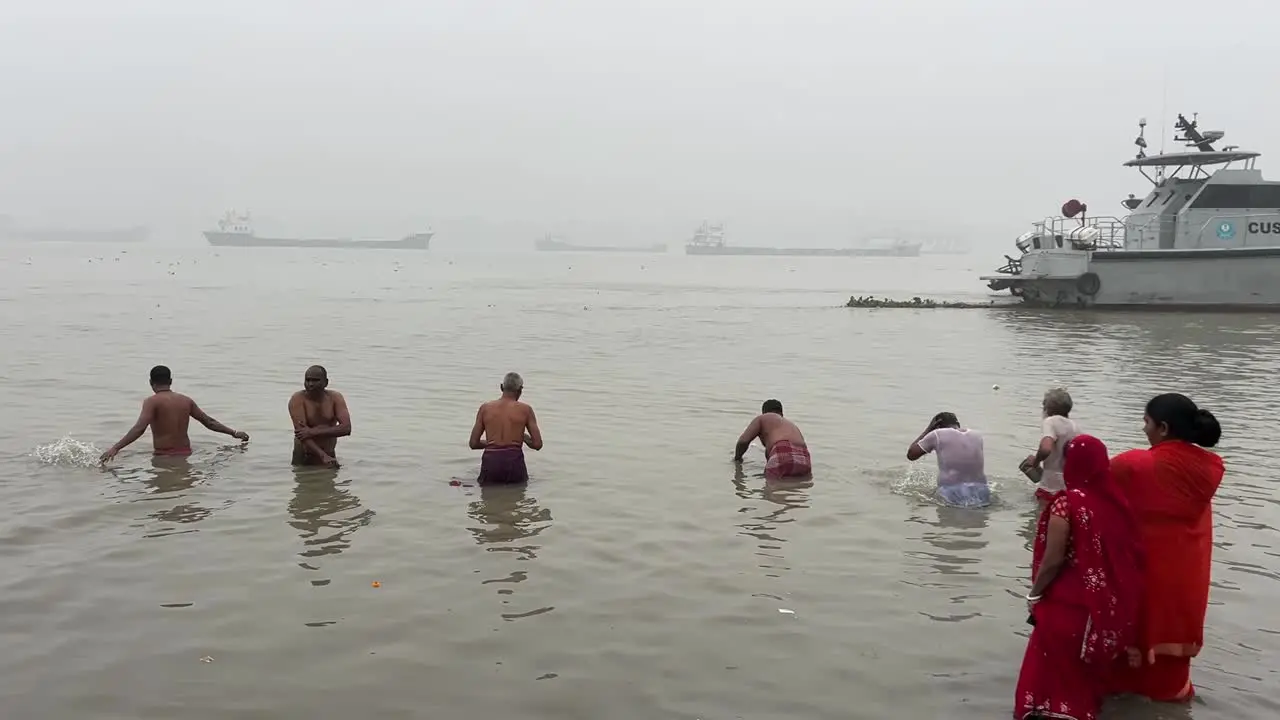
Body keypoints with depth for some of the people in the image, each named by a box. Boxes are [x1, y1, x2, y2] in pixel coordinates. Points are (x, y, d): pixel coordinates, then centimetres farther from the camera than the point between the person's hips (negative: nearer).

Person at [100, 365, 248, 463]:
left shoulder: (152, 402, -5)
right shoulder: (186, 400, 12)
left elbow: (139, 428, -19)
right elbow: (209, 422, 17)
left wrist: (115, 448, -20)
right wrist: (234, 433, 27)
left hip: (164, 456, -6)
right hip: (186, 454, 6)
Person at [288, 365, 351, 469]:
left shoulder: (335, 398, -4)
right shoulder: (297, 399, -11)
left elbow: (346, 428, -16)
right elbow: (301, 431, -22)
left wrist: (313, 432, -24)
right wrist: (323, 456, -33)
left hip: (329, 456, 2)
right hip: (303, 457, -2)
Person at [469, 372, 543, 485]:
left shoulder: (485, 408, 9)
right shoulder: (525, 409, 4)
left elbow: (473, 444, 10)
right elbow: (537, 444, 2)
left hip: (490, 461, 2)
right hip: (514, 461, -2)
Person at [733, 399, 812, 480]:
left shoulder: (762, 418, 24)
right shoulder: (792, 425, 39)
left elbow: (743, 441, 13)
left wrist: (737, 458, 31)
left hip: (783, 456, -5)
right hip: (804, 460, 5)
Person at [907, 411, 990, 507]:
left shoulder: (937, 435, 2)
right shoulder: (977, 436, 15)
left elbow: (911, 455, 12)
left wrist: (928, 429, 17)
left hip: (952, 496, -4)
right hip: (981, 496, 4)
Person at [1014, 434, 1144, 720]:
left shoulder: (1067, 502, -16)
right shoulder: (1118, 500, 0)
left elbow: (1053, 560, -17)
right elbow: (1132, 556, 7)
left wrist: (1035, 594, -2)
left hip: (1071, 605, -6)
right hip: (1113, 607, 6)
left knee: (1056, 671, 10)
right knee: (1090, 672, 23)